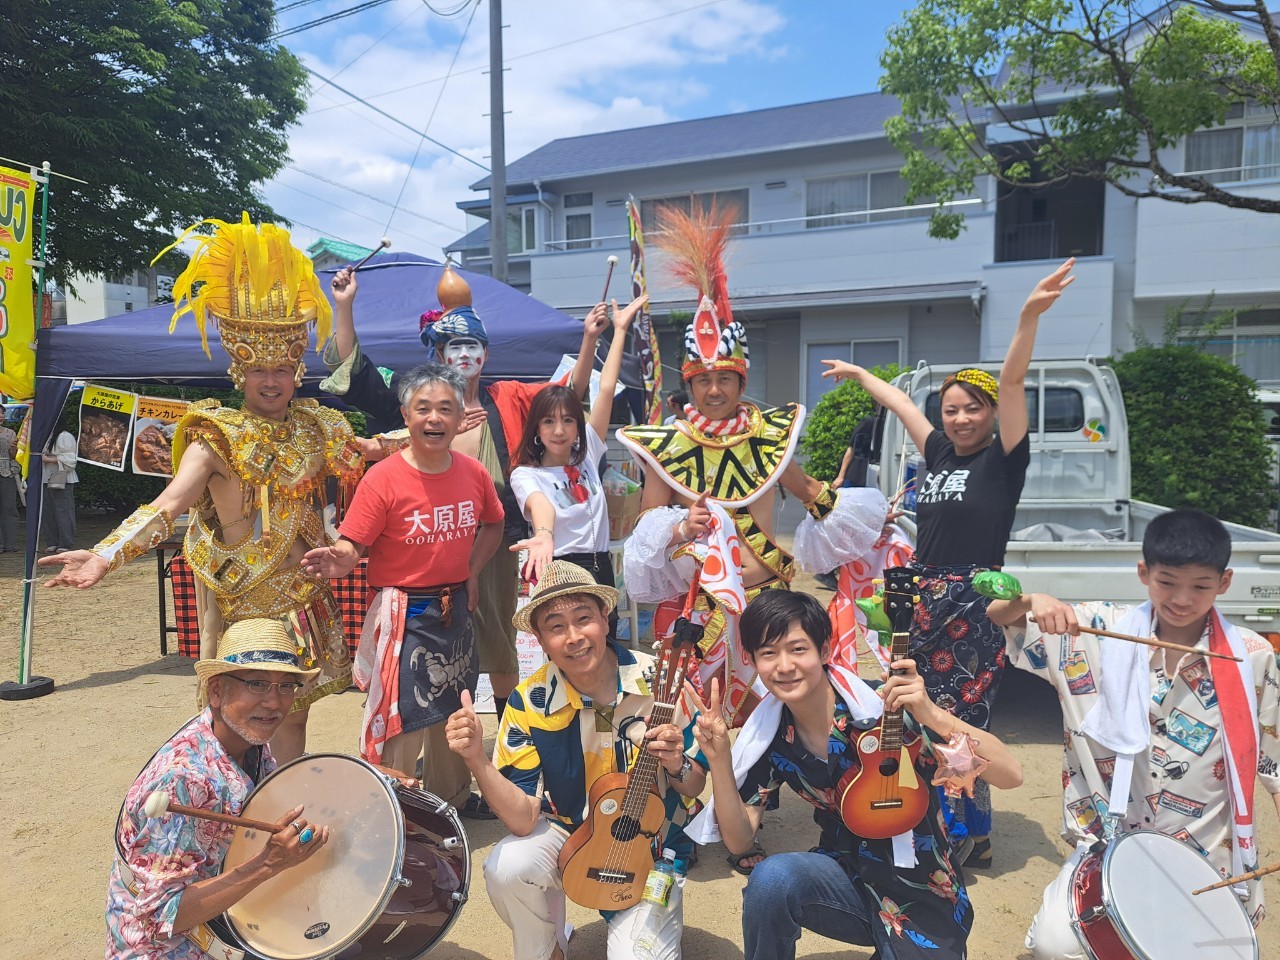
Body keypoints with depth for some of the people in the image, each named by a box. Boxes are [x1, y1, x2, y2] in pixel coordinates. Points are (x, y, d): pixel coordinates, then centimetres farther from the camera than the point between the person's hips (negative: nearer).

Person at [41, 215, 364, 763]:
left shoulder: (316, 426, 3)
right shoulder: (218, 437, -11)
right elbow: (168, 504, -23)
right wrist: (106, 555, -37)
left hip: (302, 593, 4)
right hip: (238, 599, -4)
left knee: (293, 713, 15)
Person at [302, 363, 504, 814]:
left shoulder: (474, 473, -2)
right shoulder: (383, 479, -17)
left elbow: (492, 524, 15)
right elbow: (353, 545, -17)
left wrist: (472, 573, 5)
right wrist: (338, 561, -39)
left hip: (456, 608, 6)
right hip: (404, 614, -6)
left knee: (455, 715, 20)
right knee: (401, 724, -4)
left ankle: (452, 803, 40)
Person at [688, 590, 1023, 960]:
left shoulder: (882, 709, -24)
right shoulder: (770, 738, -9)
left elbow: (1010, 775, -27)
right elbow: (739, 839, -8)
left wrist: (933, 715, -44)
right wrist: (719, 758, -23)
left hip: (923, 899, -2)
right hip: (848, 878, 2)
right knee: (771, 877, -27)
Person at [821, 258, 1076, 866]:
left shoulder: (1003, 459, -3)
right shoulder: (940, 453, 11)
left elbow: (1012, 383, -17)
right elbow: (898, 400, 24)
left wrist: (1029, 317, -27)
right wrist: (858, 373, 37)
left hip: (973, 609, -6)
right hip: (924, 604, 6)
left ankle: (974, 837, 13)